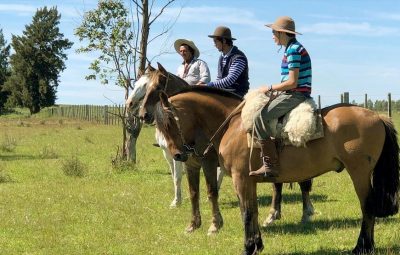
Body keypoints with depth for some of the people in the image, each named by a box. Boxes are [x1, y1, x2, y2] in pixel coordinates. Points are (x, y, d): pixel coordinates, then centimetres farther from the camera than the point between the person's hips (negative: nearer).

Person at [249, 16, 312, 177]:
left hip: (295, 95, -11)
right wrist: (273, 89, 14)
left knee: (260, 117, -21)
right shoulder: (293, 49, 18)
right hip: (292, 94, 11)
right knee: (263, 115, 18)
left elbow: (292, 82, -20)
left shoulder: (293, 50, -14)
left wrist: (270, 88, -10)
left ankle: (271, 166, -25)